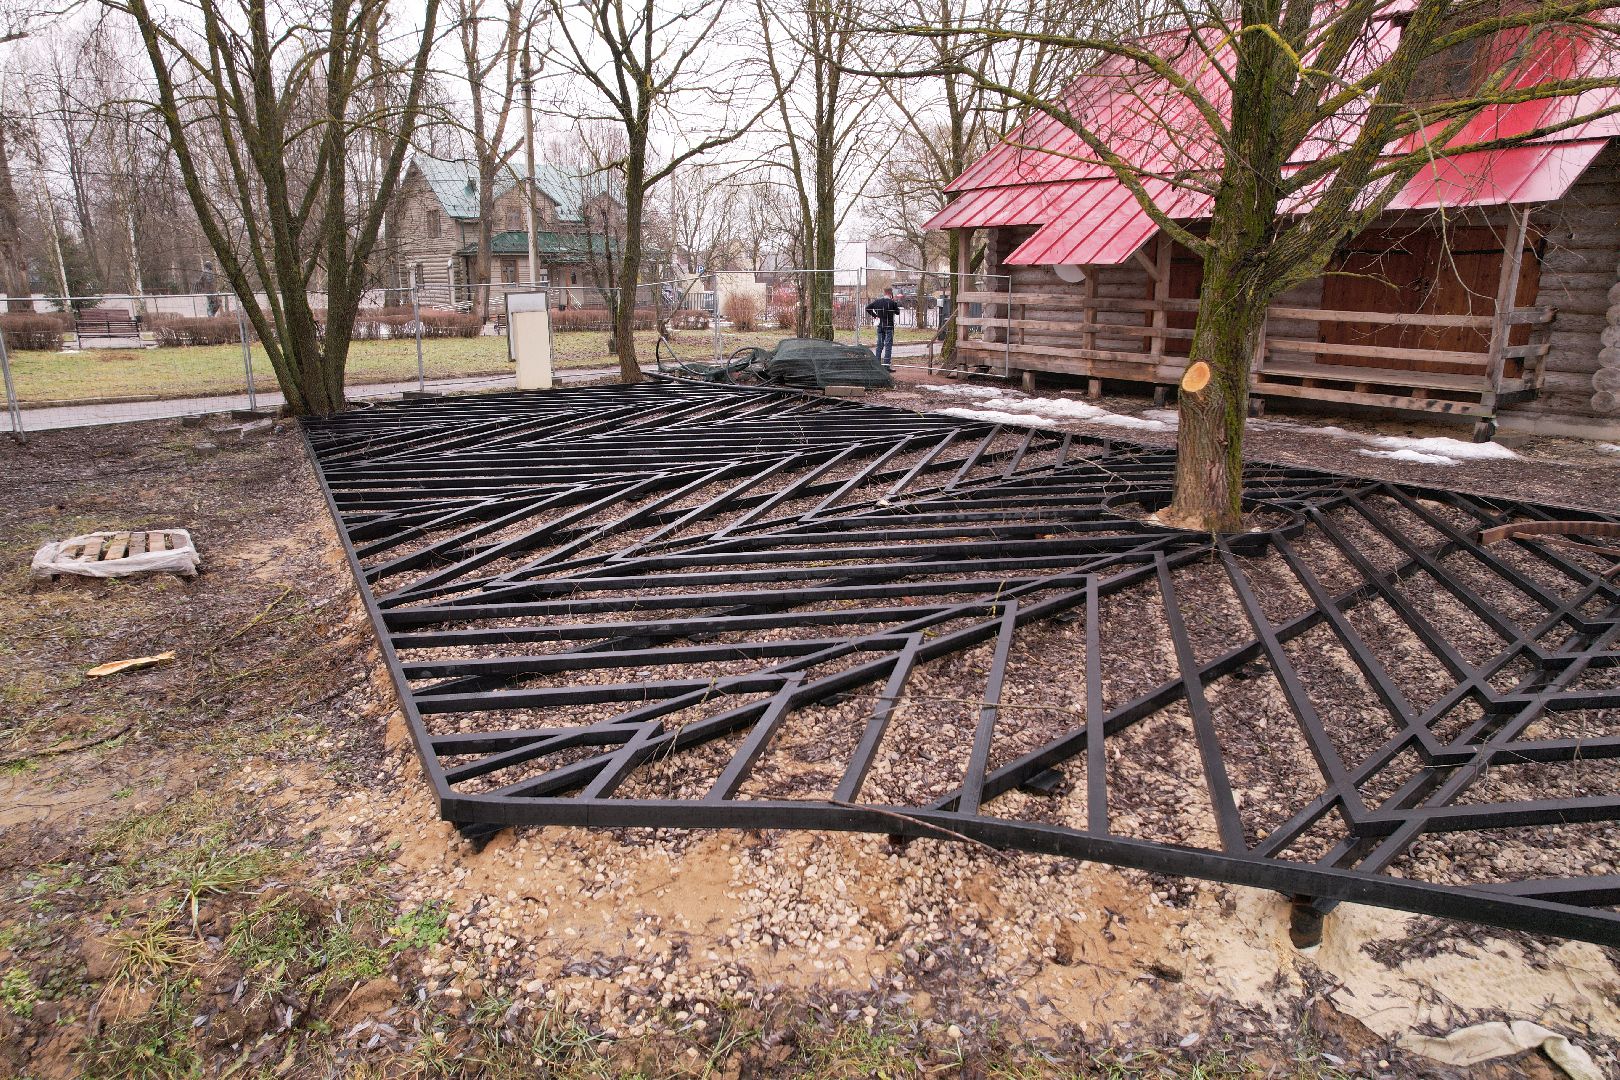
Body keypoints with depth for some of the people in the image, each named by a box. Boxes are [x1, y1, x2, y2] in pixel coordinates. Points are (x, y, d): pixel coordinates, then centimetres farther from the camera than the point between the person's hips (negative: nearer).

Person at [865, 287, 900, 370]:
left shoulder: (877, 301, 2)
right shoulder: (892, 302, -11)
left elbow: (867, 308, 3)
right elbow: (897, 312, -1)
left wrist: (874, 315, 7)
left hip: (880, 326, 5)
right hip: (889, 326, -5)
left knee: (879, 345, 12)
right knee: (888, 345, -2)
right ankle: (886, 365, -6)